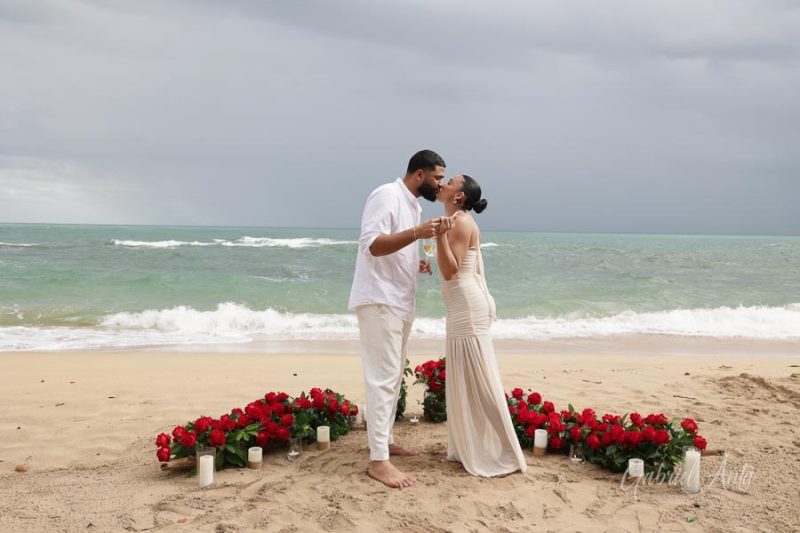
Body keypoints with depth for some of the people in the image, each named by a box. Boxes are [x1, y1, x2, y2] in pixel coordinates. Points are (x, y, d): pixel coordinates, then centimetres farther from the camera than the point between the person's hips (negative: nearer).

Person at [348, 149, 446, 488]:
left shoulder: (413, 204, 17)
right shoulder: (387, 196, -12)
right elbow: (371, 244, -23)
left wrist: (416, 265, 8)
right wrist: (417, 233, -31)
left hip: (399, 303, 10)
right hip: (379, 301, -10)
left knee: (393, 376, 14)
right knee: (383, 378, -10)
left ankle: (385, 440, 25)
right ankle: (378, 460, -8)